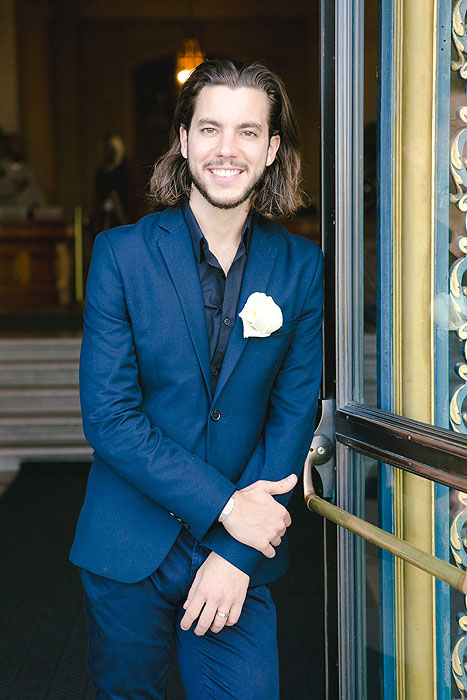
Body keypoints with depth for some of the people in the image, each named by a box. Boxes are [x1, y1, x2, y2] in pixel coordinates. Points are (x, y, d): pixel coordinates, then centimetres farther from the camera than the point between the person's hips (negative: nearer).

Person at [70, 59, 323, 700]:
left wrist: (238, 555, -11)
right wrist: (224, 504, -17)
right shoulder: (122, 253, -7)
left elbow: (294, 417, -3)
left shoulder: (302, 267, -1)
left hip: (245, 547, 1)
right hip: (128, 550, 0)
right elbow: (108, 415, -11)